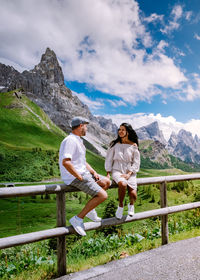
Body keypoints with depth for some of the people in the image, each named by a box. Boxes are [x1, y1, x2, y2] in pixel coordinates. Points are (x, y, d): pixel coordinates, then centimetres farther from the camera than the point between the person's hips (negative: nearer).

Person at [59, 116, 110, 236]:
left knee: (106, 182, 14)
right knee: (103, 195, -16)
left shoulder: (78, 141, 15)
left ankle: (90, 209, 17)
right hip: (75, 177, -10)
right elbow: (65, 162, -30)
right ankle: (78, 219, -7)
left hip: (83, 173, 10)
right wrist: (80, 177, -23)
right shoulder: (70, 140, -18)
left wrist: (93, 172, 8)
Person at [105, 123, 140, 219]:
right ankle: (120, 205, -7)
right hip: (117, 171, -1)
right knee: (123, 184, -35)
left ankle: (131, 204, 26)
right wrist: (108, 173, -3)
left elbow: (136, 162, 2)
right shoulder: (114, 144, 4)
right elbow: (108, 159, 7)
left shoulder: (133, 146, 2)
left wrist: (129, 174, -10)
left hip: (129, 172, 1)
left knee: (133, 196, -15)